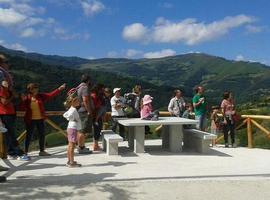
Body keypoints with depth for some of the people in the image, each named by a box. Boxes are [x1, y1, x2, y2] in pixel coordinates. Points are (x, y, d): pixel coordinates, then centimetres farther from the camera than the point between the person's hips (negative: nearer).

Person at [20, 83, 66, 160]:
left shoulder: (41, 96, 3)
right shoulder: (26, 98, -5)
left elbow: (51, 95, -2)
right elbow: (23, 108, -9)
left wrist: (59, 89, -9)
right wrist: (23, 101, -24)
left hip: (40, 119, 5)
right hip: (30, 120, -5)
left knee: (42, 135, 12)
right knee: (29, 136, -3)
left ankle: (42, 151, 28)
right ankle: (25, 153, 3)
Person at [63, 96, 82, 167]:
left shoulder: (71, 109, 14)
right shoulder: (74, 109, -15)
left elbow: (64, 115, 22)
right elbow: (69, 116, -31)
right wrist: (74, 120, -15)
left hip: (70, 128, 10)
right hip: (73, 128, -10)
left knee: (70, 145, 14)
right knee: (72, 145, -7)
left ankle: (69, 161, 21)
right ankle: (71, 162, -4)